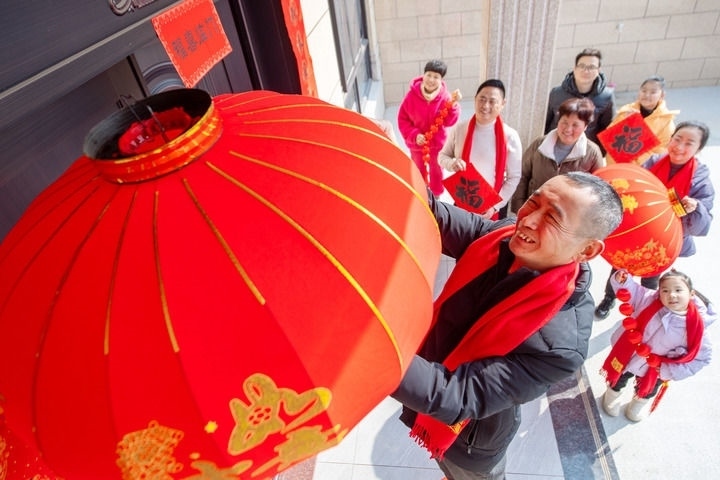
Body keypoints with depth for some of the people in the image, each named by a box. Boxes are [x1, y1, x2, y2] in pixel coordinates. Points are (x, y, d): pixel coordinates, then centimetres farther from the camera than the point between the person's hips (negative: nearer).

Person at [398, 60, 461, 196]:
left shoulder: (444, 96, -17)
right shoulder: (412, 95, -19)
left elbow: (449, 122, -19)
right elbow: (402, 119, -12)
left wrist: (453, 104, -34)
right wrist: (414, 135, -24)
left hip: (437, 143, 0)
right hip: (417, 143, 0)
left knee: (437, 172, 22)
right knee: (419, 172, 23)